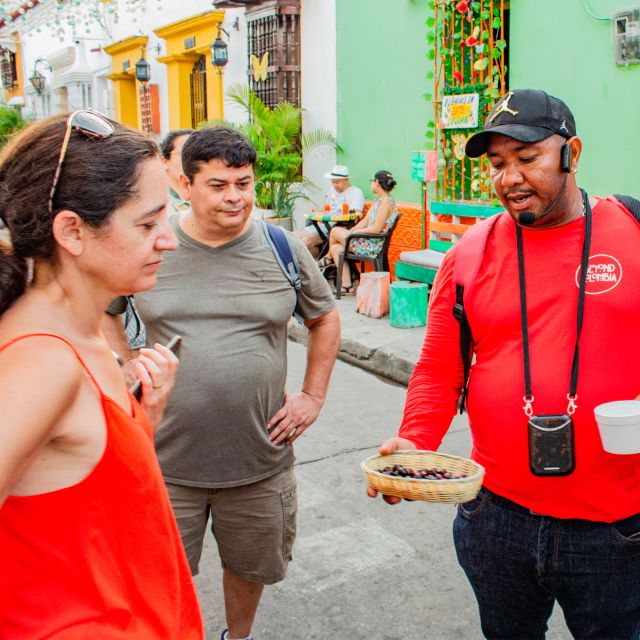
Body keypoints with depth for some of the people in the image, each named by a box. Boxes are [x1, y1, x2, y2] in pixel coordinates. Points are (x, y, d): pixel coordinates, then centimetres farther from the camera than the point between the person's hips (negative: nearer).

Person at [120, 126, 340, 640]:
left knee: (251, 566, 21)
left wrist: (313, 396, 5)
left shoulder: (283, 249, -2)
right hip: (165, 461, -1)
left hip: (260, 460, 2)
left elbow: (325, 319, 13)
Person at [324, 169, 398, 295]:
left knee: (335, 231, -4)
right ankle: (347, 286, 5)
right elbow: (365, 221, 14)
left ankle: (329, 258, 26)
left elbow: (376, 229, -22)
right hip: (368, 241, 10)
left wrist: (353, 232, -13)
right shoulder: (377, 200, 14)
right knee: (336, 248, 5)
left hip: (374, 245, -10)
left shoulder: (386, 201, -17)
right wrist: (350, 231, 1)